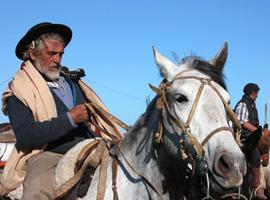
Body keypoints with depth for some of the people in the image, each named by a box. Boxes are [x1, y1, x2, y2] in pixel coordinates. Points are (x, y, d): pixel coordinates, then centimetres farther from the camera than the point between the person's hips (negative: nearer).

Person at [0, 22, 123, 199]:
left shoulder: (71, 80, 18)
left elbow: (93, 112, 29)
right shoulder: (19, 89, -2)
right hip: (48, 155, -6)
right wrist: (69, 119, -18)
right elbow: (25, 137, -14)